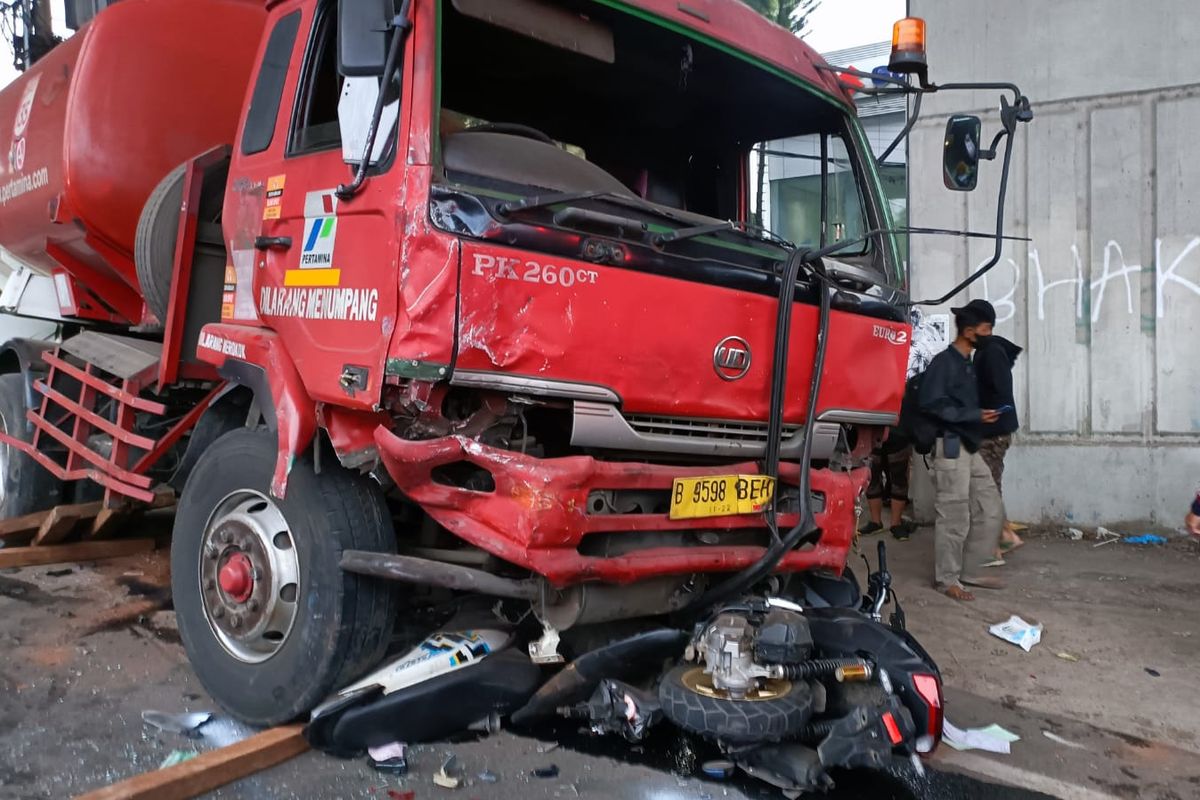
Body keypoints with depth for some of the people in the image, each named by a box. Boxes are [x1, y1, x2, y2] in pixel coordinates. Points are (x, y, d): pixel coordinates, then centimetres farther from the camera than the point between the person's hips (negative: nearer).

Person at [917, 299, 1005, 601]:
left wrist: (982, 415, 3)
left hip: (971, 447, 9)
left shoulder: (968, 364, 17)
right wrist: (974, 416, -18)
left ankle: (969, 571, 21)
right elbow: (930, 404, -19)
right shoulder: (944, 361, -10)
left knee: (991, 510, 12)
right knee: (954, 516, -4)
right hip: (951, 446, -9)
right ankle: (947, 578, 7)